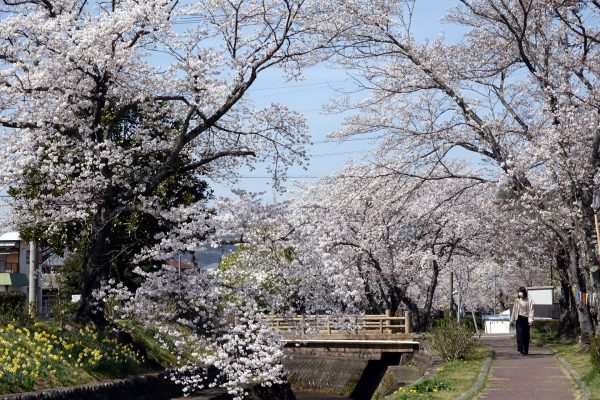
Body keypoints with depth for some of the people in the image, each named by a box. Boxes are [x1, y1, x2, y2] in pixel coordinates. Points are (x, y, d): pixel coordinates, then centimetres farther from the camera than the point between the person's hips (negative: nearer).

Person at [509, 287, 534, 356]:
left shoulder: (529, 301, 1)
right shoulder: (517, 300, 10)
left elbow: (531, 311, -5)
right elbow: (514, 310, 16)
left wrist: (530, 320, -16)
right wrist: (512, 320, 18)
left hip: (526, 319, -1)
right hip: (519, 319, 2)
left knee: (526, 335, 4)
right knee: (520, 334, -11)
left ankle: (526, 351, 13)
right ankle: (521, 350, -15)